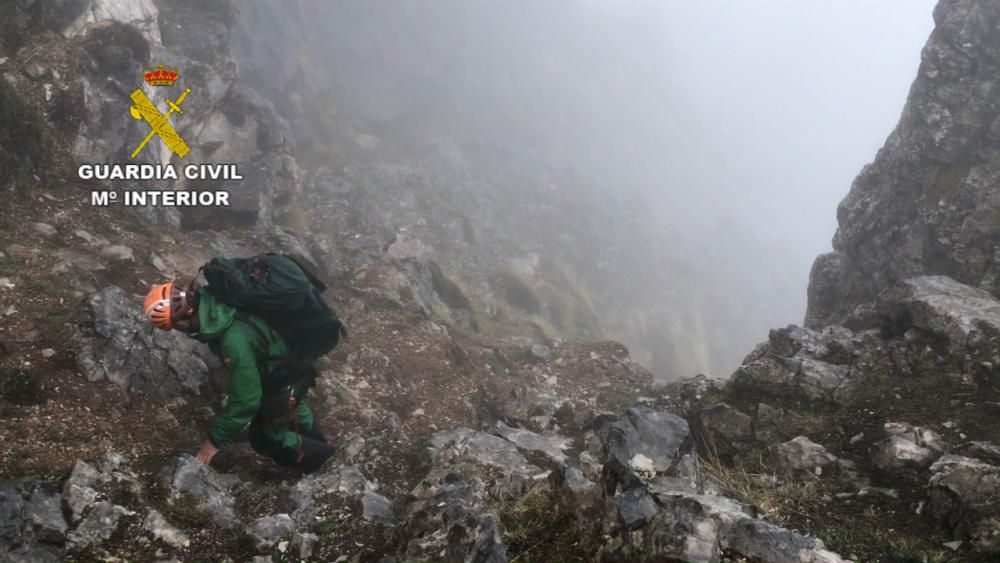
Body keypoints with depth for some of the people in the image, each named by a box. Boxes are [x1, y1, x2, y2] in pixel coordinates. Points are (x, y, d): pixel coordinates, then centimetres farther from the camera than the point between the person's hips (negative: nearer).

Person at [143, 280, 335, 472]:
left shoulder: (235, 342, -43)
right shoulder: (212, 303, -19)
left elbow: (246, 400, -33)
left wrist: (215, 439, -20)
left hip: (287, 377, -8)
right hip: (272, 363, 8)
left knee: (266, 438, 11)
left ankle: (316, 454, 33)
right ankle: (316, 441, 58)